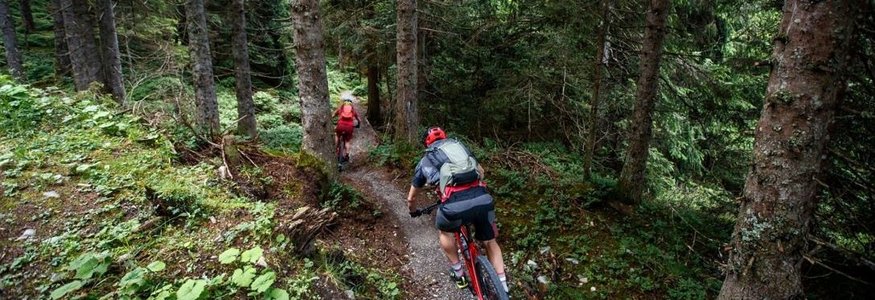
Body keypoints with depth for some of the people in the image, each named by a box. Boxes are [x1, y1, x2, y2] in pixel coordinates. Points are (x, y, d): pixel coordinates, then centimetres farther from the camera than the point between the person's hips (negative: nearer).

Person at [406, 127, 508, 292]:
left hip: (455, 204, -2)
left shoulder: (425, 161, 24)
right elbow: (481, 171, 43)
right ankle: (503, 287, 30)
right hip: (484, 199, 3)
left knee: (445, 231, 32)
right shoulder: (460, 146, 29)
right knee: (490, 241, 27)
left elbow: (411, 198, 36)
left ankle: (458, 273, 38)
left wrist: (412, 211, 58)